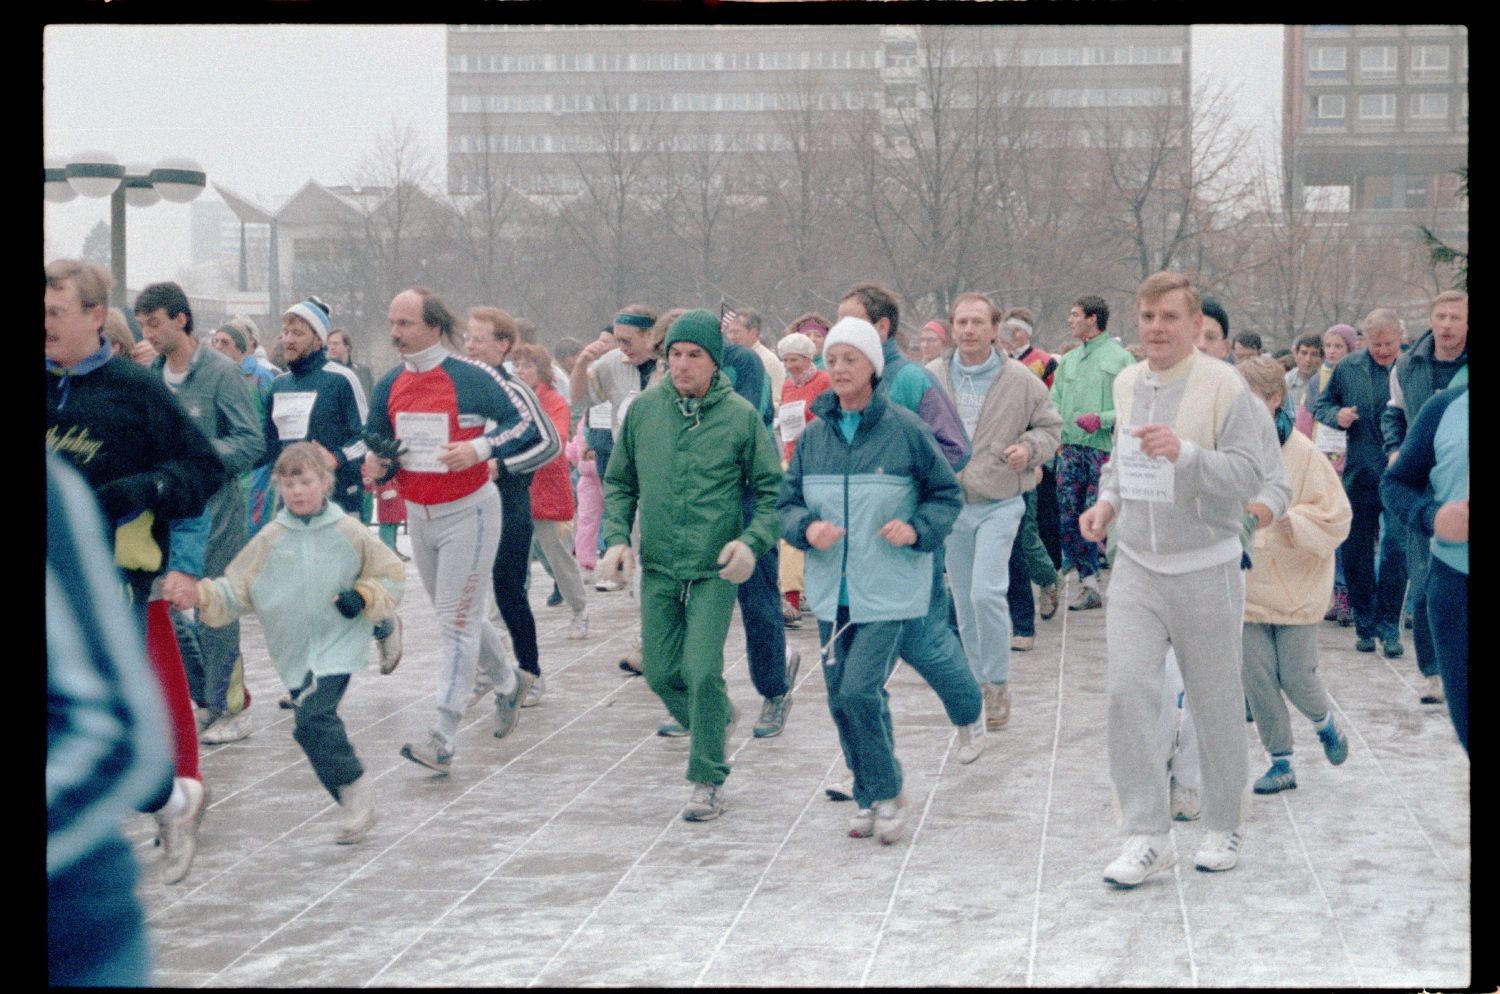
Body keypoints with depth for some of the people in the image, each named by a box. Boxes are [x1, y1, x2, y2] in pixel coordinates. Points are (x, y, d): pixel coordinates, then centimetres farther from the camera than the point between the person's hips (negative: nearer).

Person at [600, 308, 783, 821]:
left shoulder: (741, 417, -6)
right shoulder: (643, 409, 2)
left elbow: (771, 488, 0)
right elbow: (619, 481, 12)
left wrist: (753, 540, -16)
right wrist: (617, 536, -1)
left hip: (714, 569, -4)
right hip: (657, 567, 4)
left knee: (702, 673, -12)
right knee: (661, 672, 7)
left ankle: (709, 779, 3)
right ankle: (714, 721, 37)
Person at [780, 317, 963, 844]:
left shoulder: (904, 429, -6)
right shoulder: (815, 434, 5)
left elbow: (948, 494, 3)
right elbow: (787, 501, 10)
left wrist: (917, 528, -14)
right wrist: (806, 527, -12)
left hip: (887, 590, -5)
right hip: (832, 589, 5)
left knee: (860, 690, -15)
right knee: (841, 699, 8)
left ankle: (885, 794, 4)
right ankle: (870, 798, 24)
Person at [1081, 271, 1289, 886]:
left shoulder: (1224, 386, -11)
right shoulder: (1126, 384, 8)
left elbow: (1249, 473, -17)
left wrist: (1185, 454, -31)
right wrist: (1106, 502, 5)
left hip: (1205, 570, -4)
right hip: (1136, 565, 4)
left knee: (1216, 703, 7)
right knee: (1129, 691, -9)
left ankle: (1224, 826, 25)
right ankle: (1146, 835, -3)